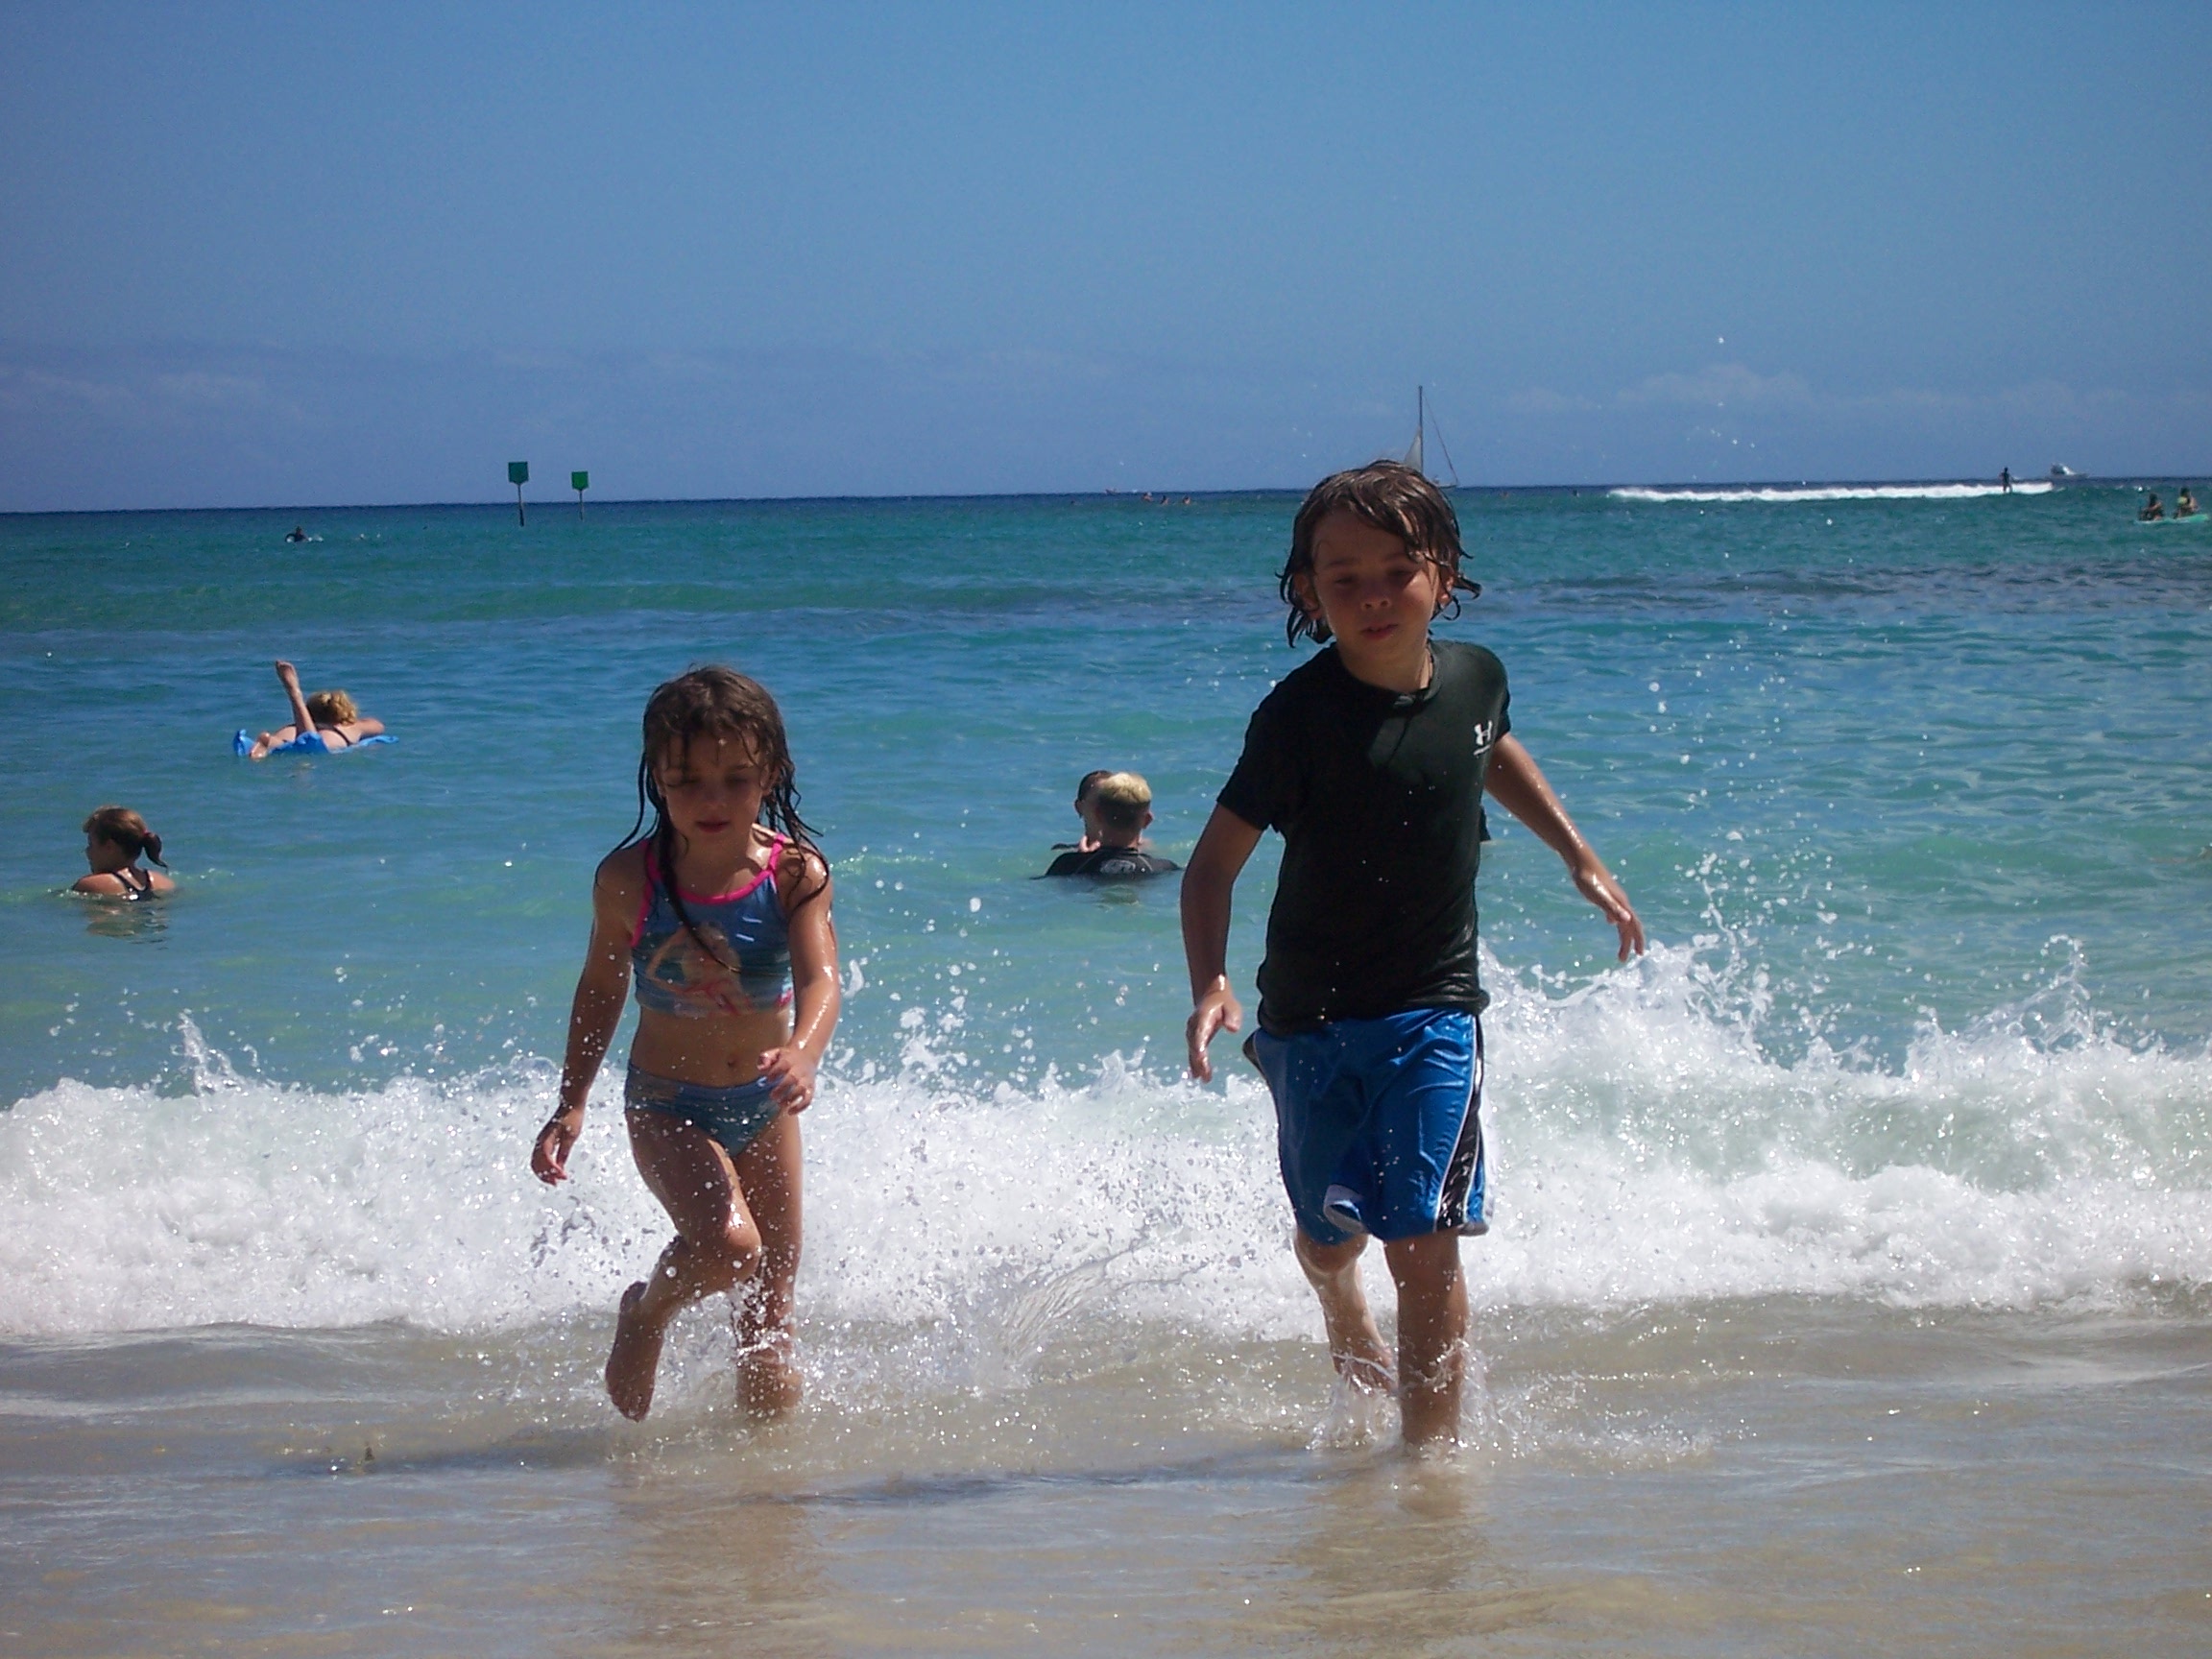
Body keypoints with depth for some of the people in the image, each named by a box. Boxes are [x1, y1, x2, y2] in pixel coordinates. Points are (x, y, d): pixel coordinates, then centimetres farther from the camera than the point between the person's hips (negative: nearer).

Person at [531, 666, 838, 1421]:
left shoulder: (796, 873, -13)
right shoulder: (628, 878, -13)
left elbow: (820, 978, -26)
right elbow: (601, 985, 3)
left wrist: (802, 1052, -47)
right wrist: (571, 1101, 0)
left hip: (763, 1104, 2)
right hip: (667, 1103, -2)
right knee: (727, 1245, -30)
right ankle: (644, 1316, 1)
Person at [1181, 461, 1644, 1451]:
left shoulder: (1474, 677, -4)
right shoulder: (1299, 716, -18)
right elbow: (1216, 858, -16)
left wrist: (1580, 858, 24)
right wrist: (1210, 984, -30)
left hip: (1435, 1009, 1)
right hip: (1313, 1018, -1)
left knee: (1425, 1244, -9)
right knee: (1331, 1234, 14)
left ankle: (1432, 1449, 1)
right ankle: (1348, 1337, 48)